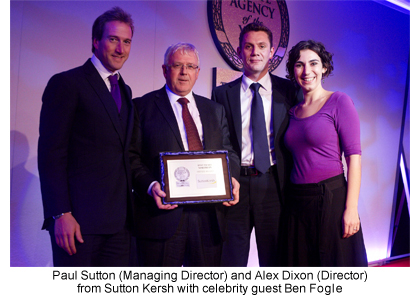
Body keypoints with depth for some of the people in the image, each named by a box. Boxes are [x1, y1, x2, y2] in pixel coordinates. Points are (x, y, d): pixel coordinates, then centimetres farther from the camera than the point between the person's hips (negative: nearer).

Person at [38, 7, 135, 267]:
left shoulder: (125, 91, 17)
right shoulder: (66, 83, -4)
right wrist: (61, 214, -16)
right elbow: (51, 154, -10)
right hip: (79, 217, -6)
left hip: (119, 220, 6)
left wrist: (130, 206, 9)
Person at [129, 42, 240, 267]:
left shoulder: (215, 110, 18)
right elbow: (132, 157, -3)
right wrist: (150, 185, -20)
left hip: (208, 215, 4)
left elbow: (228, 153, 16)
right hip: (161, 213, -4)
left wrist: (231, 178, -5)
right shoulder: (142, 106, 4)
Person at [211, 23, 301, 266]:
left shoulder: (289, 91, 6)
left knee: (274, 262, 10)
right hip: (233, 186, 1)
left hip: (274, 187, 0)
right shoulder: (222, 93, 7)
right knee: (230, 261, 9)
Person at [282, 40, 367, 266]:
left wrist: (351, 208, -16)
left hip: (331, 197, -5)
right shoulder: (293, 112, 12)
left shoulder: (339, 101, -4)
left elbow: (354, 156, -10)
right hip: (297, 202, 5)